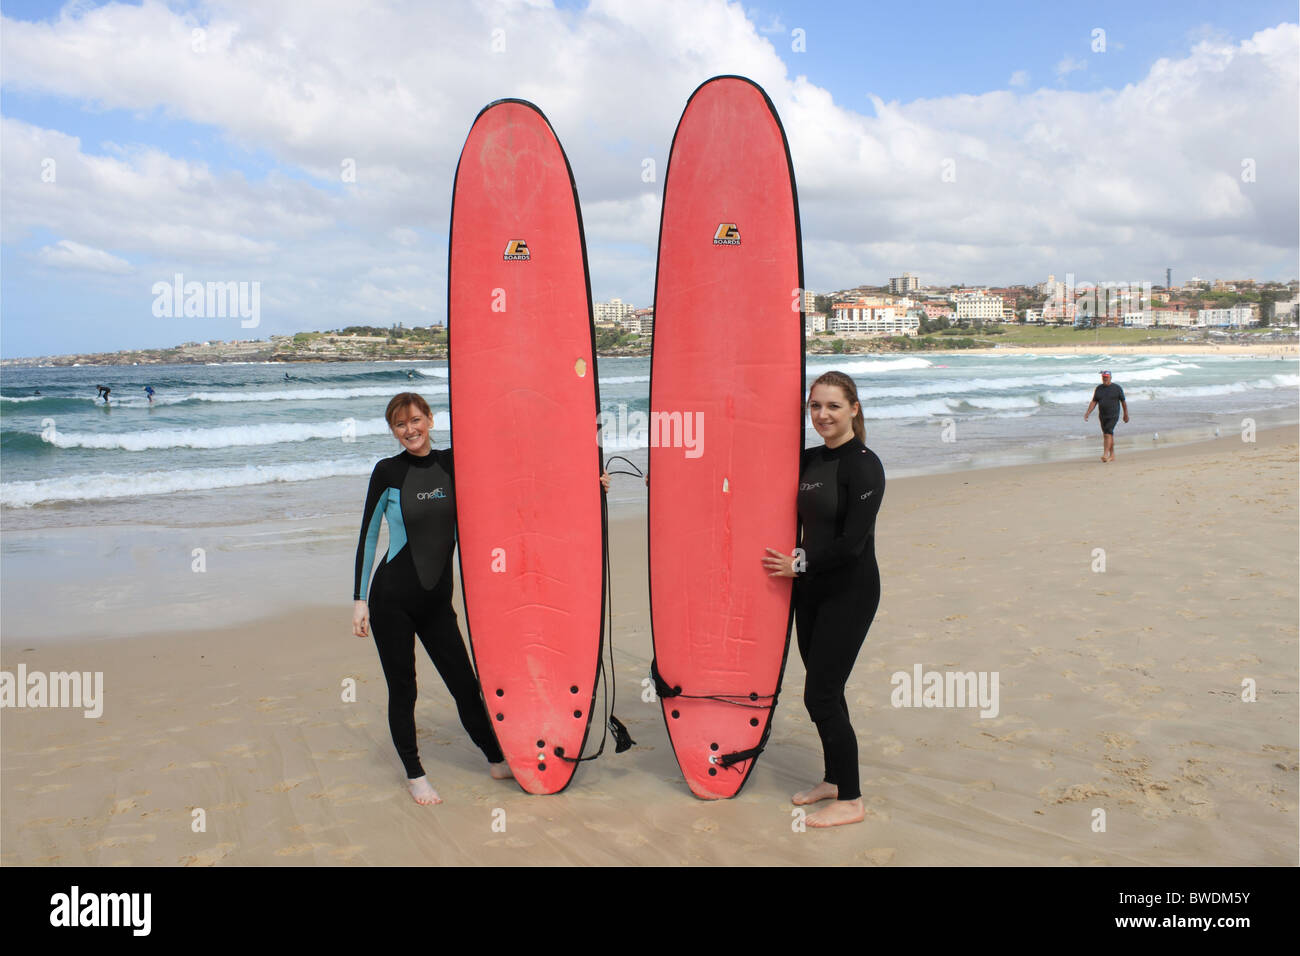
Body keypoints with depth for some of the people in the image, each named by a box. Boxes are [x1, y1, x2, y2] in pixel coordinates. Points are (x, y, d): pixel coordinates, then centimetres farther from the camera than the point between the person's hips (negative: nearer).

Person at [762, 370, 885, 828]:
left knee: (821, 694, -5)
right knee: (822, 691, 15)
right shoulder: (808, 460, 7)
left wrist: (798, 564, -11)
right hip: (811, 589, 7)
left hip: (850, 591, -7)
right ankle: (833, 780, 31)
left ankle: (850, 800, 9)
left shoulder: (863, 464, -15)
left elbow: (852, 542, -20)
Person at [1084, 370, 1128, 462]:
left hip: (1113, 415, -5)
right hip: (1102, 416, 5)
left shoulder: (1117, 388, -1)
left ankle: (1105, 454, -26)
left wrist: (1126, 415, 9)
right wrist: (1087, 413, -3)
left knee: (1108, 433, -20)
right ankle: (1112, 455, 19)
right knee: (1107, 435, 10)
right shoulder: (1098, 389, 9)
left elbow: (1123, 402, 6)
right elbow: (1094, 402, 9)